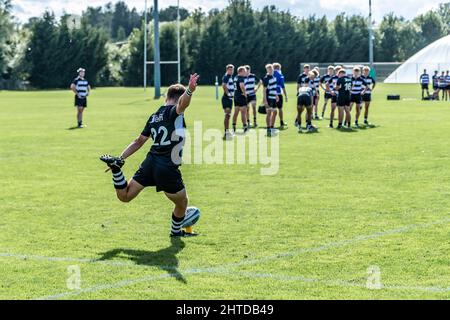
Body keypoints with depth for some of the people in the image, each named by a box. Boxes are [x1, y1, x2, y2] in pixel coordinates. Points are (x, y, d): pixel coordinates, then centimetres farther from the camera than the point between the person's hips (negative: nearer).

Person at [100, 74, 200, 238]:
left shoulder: (154, 116, 17)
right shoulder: (174, 112, -6)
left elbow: (139, 141, 21)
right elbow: (182, 103, -32)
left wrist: (121, 157, 27)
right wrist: (189, 91, -52)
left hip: (150, 162, 7)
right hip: (168, 168, -7)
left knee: (124, 196, 15)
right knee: (182, 203, 19)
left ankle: (116, 166, -5)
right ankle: (176, 231, 39)